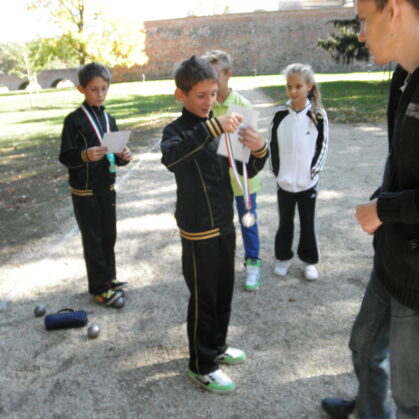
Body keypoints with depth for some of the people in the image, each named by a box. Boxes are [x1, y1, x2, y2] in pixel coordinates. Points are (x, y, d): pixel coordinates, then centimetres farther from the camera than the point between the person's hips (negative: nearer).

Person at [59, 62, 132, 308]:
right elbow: (65, 157, -12)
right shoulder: (74, 120, -10)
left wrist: (124, 157, -12)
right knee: (93, 239, 4)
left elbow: (116, 157, 10)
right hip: (85, 191, -5)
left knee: (109, 235, 14)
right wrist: (86, 155, -30)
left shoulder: (109, 119, 6)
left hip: (107, 187, 5)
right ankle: (99, 287, 16)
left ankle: (109, 277, 31)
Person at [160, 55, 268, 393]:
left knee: (224, 293, 19)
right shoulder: (177, 130, -12)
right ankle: (201, 365, 24)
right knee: (203, 299, 5)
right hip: (198, 231, -6)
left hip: (225, 225, 6)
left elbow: (245, 172, 7)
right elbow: (170, 157, -38)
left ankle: (216, 347, 41)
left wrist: (259, 151, -14)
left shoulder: (221, 128, 5)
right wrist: (212, 127, -43)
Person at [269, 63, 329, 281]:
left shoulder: (318, 115, -7)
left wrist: (314, 171, -6)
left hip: (308, 181, -1)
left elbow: (322, 146, -1)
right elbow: (273, 145, 2)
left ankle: (309, 260, 28)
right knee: (285, 222, 14)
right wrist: (277, 171, -2)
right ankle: (283, 257, 31)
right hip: (284, 181, 1)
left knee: (308, 222, 11)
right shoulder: (280, 114, -4)